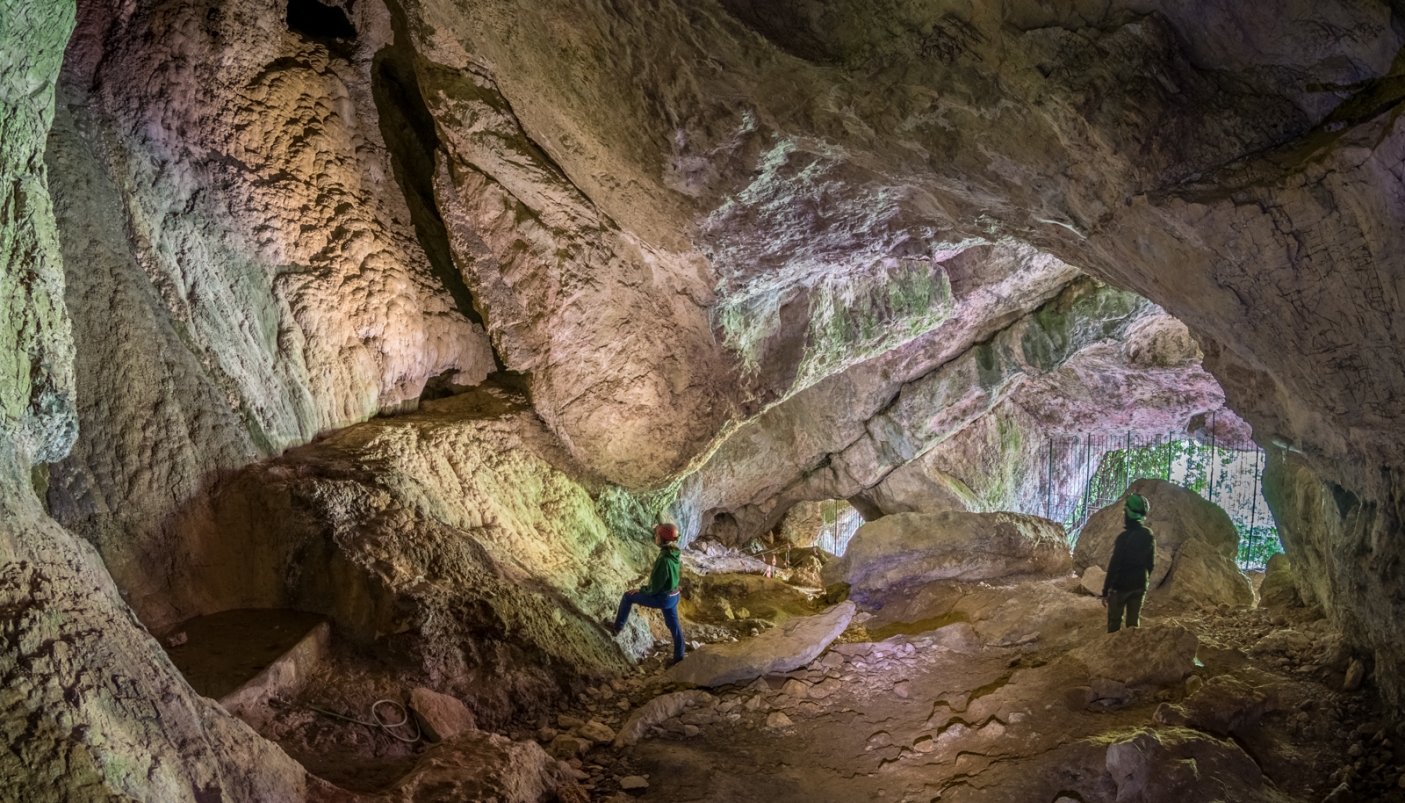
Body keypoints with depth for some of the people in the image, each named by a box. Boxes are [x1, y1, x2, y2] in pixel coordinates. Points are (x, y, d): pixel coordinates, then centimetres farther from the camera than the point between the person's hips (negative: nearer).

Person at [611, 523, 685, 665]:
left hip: (662, 597, -8)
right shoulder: (673, 552, -7)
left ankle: (618, 627, 25)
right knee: (673, 625, 20)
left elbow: (655, 587, -23)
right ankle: (678, 656, 31)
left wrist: (641, 591, -8)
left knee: (627, 596, 9)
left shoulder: (664, 560, -33)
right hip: (673, 595, 8)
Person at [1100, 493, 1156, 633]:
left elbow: (1114, 566, -19)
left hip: (1121, 585, -6)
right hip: (1139, 586, 6)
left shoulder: (1124, 537, -21)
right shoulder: (1149, 535, -1)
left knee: (1114, 622, 5)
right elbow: (1151, 563, 8)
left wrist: (1105, 591, -13)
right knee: (1134, 620, 13)